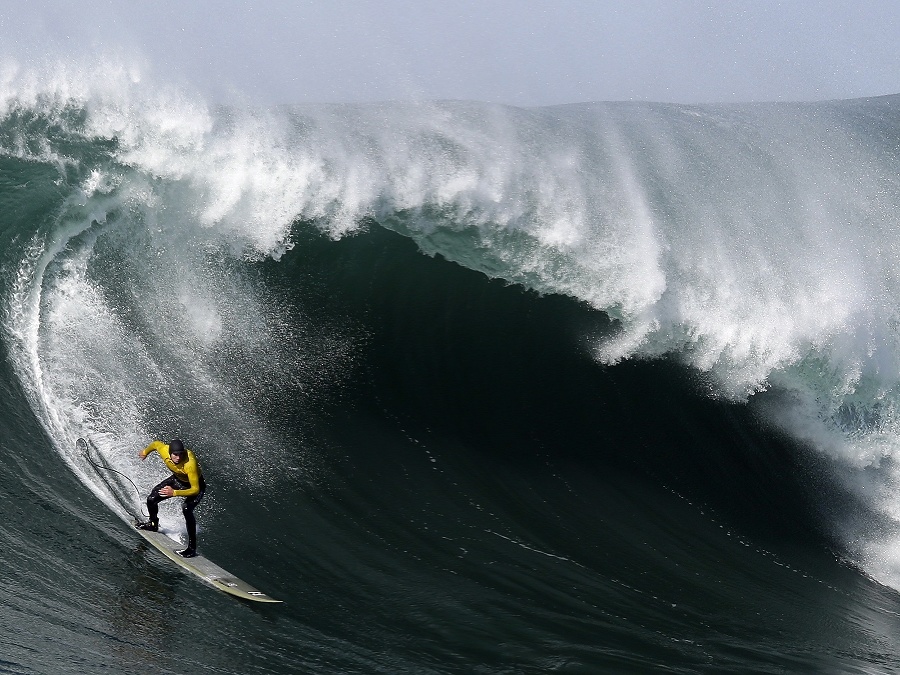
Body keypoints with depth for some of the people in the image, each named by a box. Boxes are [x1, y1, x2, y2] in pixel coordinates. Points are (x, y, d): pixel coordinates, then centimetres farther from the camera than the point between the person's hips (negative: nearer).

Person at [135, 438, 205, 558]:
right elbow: (156, 443, -2)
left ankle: (192, 547, -24)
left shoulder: (190, 464, -43)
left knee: (186, 509, -31)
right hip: (177, 479, 6)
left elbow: (195, 489, -39)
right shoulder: (164, 451, -29)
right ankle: (153, 524, 37)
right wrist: (145, 452, 19)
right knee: (151, 500, 3)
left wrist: (174, 493, -51)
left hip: (195, 484, -6)